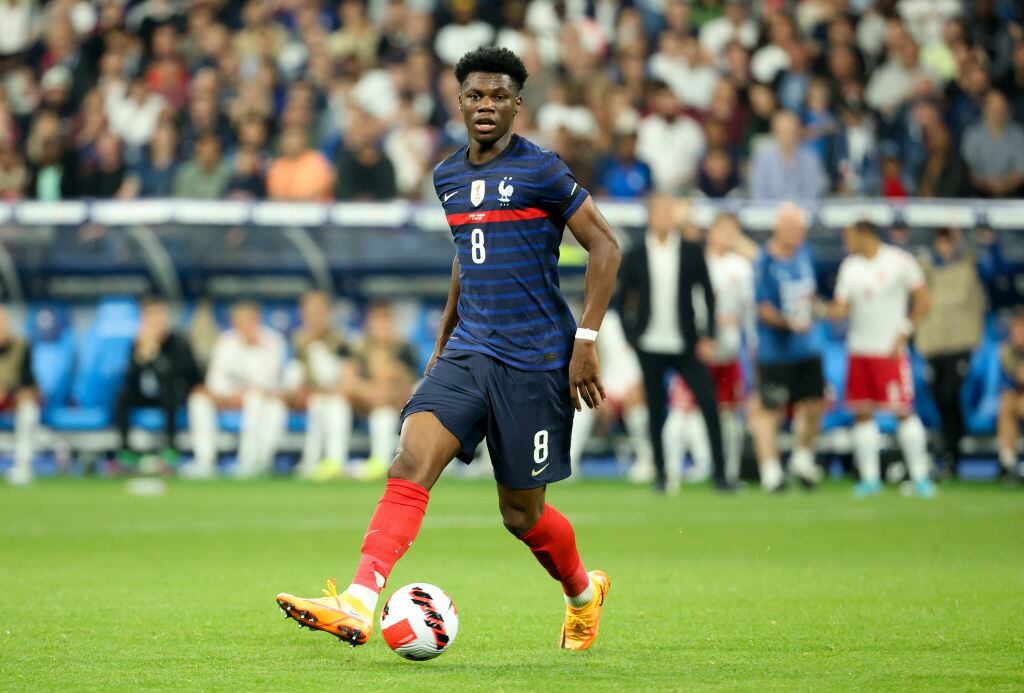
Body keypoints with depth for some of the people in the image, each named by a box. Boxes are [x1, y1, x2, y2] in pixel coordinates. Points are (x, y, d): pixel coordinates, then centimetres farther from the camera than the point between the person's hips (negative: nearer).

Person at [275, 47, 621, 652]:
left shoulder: (539, 170, -8)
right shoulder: (449, 177, 12)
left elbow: (605, 246, -7)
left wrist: (587, 340, -12)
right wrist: (443, 342, 27)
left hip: (535, 360, -5)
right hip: (468, 352, 5)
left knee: (522, 515, 4)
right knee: (410, 465, -18)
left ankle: (584, 593, 35)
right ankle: (359, 607, -28)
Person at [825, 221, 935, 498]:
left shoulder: (900, 262, -4)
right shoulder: (850, 266, 9)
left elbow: (923, 301, -2)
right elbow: (841, 308, 7)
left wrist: (903, 333, -7)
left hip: (891, 350, -5)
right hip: (859, 350, 5)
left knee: (903, 411, -8)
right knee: (863, 413, 2)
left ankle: (920, 476, -1)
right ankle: (869, 478, 8)